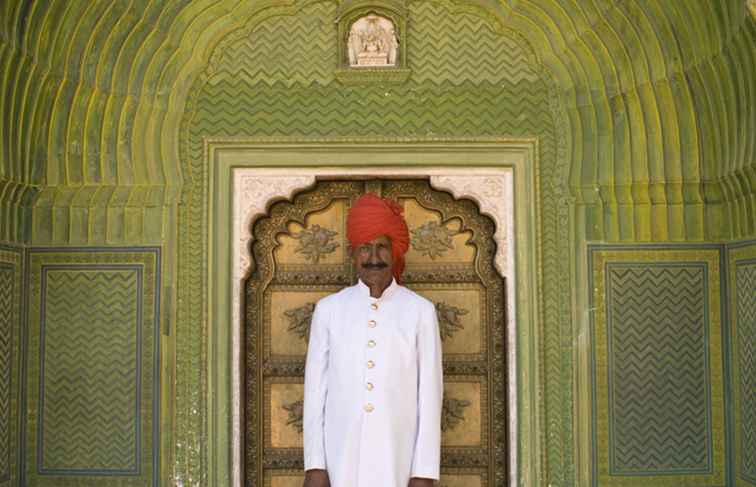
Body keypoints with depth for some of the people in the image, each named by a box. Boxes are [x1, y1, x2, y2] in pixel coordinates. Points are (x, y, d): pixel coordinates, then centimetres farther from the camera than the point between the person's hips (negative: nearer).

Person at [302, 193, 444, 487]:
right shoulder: (328, 310, 4)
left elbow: (430, 395, -1)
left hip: (398, 463, -1)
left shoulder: (420, 311, 0)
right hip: (341, 462, 1)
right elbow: (315, 391, 4)